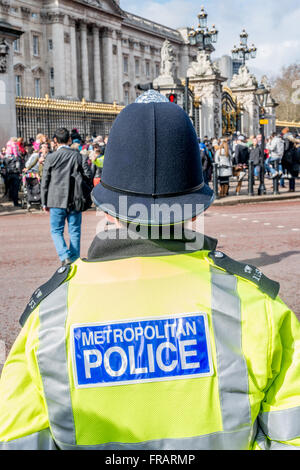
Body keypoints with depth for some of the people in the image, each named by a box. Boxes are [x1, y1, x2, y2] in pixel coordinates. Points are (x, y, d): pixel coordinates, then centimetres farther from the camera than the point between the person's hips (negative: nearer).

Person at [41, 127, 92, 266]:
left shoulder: (51, 157, -3)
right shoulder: (78, 156, -1)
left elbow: (45, 182, 0)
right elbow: (88, 176, -1)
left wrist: (44, 202, 8)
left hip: (57, 201, -1)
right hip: (76, 201, 1)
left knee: (56, 231, 8)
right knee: (74, 232, 10)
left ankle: (65, 256, -11)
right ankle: (74, 260, 12)